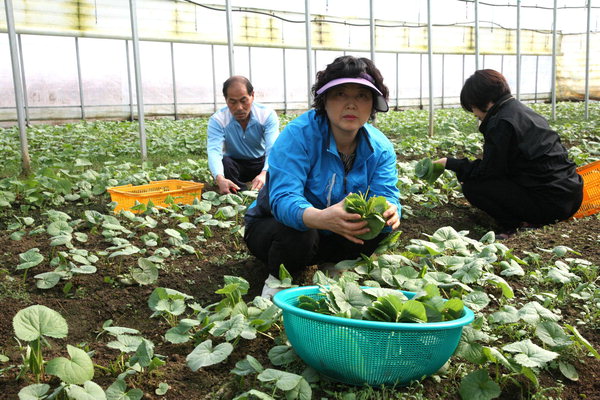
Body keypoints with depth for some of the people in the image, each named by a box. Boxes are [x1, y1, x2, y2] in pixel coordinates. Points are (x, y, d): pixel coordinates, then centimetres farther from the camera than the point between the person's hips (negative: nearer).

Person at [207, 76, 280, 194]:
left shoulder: (268, 115, -19)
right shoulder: (217, 120, -18)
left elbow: (273, 149, -32)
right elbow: (214, 151, -33)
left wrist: (264, 174, -55)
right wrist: (220, 179, -57)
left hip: (261, 163, 1)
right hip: (235, 165, -1)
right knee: (224, 163, -33)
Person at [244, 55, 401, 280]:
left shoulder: (380, 148, -10)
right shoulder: (299, 134, -27)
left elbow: (386, 196, -19)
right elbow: (283, 198, -37)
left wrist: (388, 211, -46)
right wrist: (321, 218, -59)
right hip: (273, 225, -4)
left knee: (384, 226, -16)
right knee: (297, 236, -35)